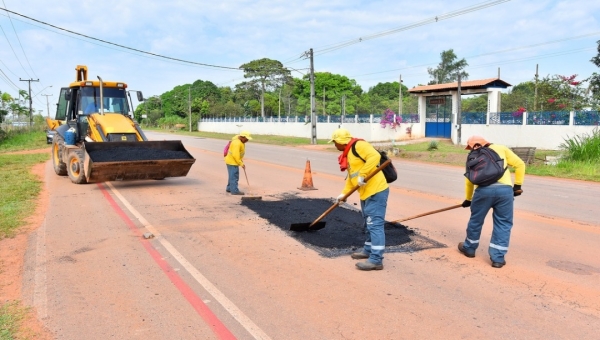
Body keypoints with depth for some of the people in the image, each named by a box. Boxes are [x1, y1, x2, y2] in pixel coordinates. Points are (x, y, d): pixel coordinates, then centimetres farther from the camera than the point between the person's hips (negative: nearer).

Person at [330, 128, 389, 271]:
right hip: (366, 193, 11)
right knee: (369, 224, 21)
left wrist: (362, 175, -26)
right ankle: (368, 250, 35)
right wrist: (344, 193, 17)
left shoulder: (358, 145, -12)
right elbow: (351, 177, 23)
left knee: (375, 225, -9)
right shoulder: (347, 155, 18)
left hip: (376, 191, -11)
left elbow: (374, 157, -27)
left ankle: (376, 260, -7)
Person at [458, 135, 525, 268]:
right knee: (503, 223, 12)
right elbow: (519, 164, 16)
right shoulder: (501, 149, 22)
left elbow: (469, 180, 27)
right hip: (505, 189, 0)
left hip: (483, 189, 1)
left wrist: (468, 199, 40)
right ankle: (498, 257, 14)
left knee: (476, 220, 20)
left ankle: (469, 248, 38)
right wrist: (517, 186, 21)